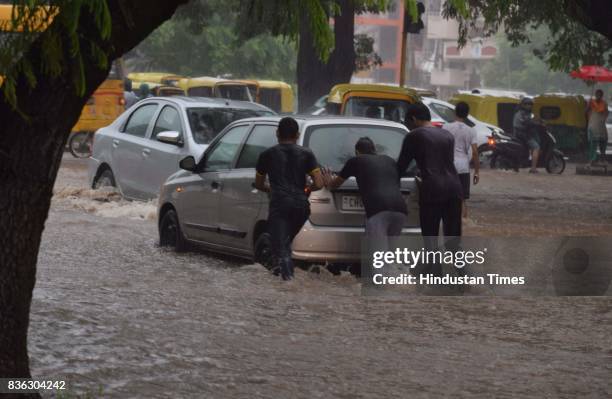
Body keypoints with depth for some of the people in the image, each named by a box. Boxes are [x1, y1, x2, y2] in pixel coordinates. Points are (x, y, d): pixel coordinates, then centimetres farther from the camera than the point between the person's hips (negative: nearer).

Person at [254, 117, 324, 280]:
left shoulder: (267, 155, 12)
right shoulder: (306, 154, 11)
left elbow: (259, 184, 24)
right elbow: (319, 184, 4)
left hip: (279, 204, -3)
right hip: (301, 205, 3)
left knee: (280, 248, -9)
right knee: (286, 242, 22)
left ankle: (288, 278, -27)